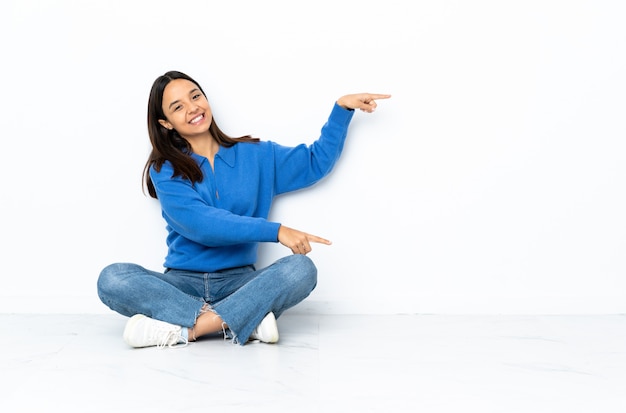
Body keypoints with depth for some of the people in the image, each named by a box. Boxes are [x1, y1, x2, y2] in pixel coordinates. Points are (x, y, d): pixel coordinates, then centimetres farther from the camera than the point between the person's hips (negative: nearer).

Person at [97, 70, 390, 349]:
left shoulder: (256, 155, 11)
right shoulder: (165, 170, 1)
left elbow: (316, 162, 18)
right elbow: (200, 225, -14)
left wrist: (342, 108, 10)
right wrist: (275, 230, -20)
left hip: (239, 281, 1)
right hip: (182, 283, -1)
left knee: (300, 269, -27)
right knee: (112, 278, -28)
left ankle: (181, 330, -29)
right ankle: (246, 323, -31)